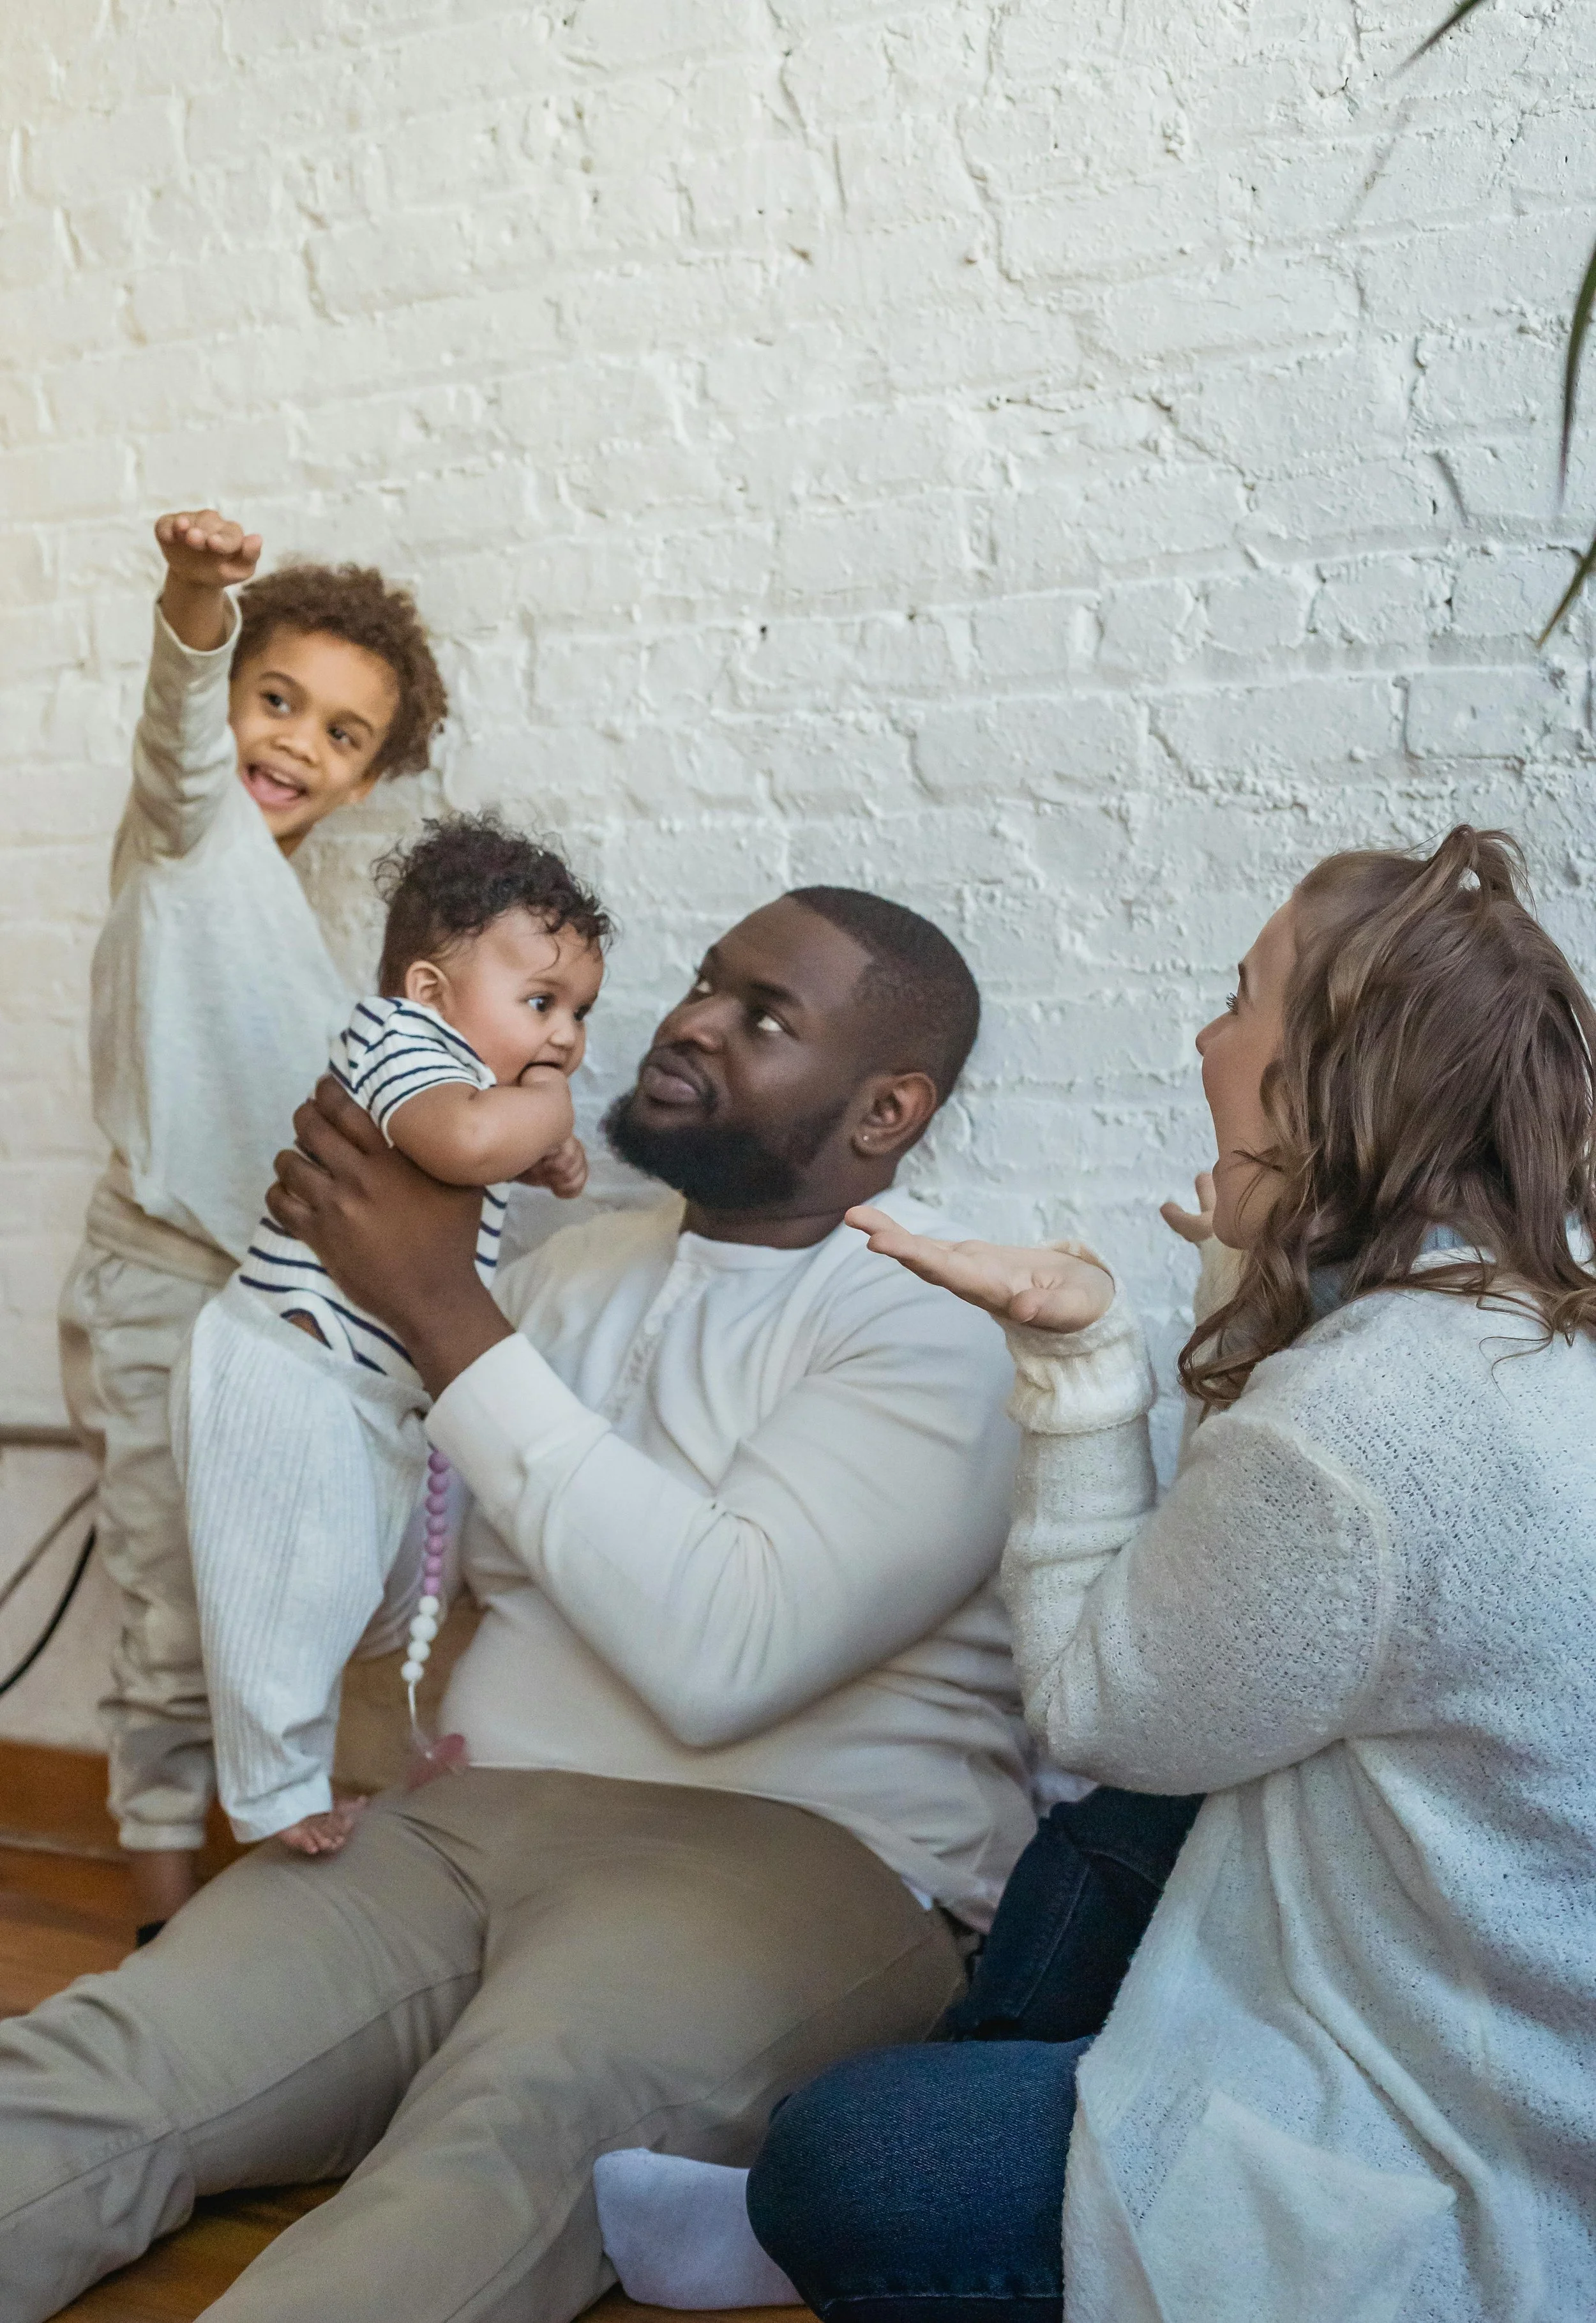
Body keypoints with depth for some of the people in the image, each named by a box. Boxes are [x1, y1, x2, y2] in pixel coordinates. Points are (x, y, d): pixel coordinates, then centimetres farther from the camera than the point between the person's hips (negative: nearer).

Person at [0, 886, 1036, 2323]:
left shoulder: (944, 1325, -6)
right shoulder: (579, 1266, 18)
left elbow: (721, 1652, -20)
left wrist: (447, 1316, -14)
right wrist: (339, 1267, 6)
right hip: (467, 1827, 6)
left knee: (502, 2138, -38)